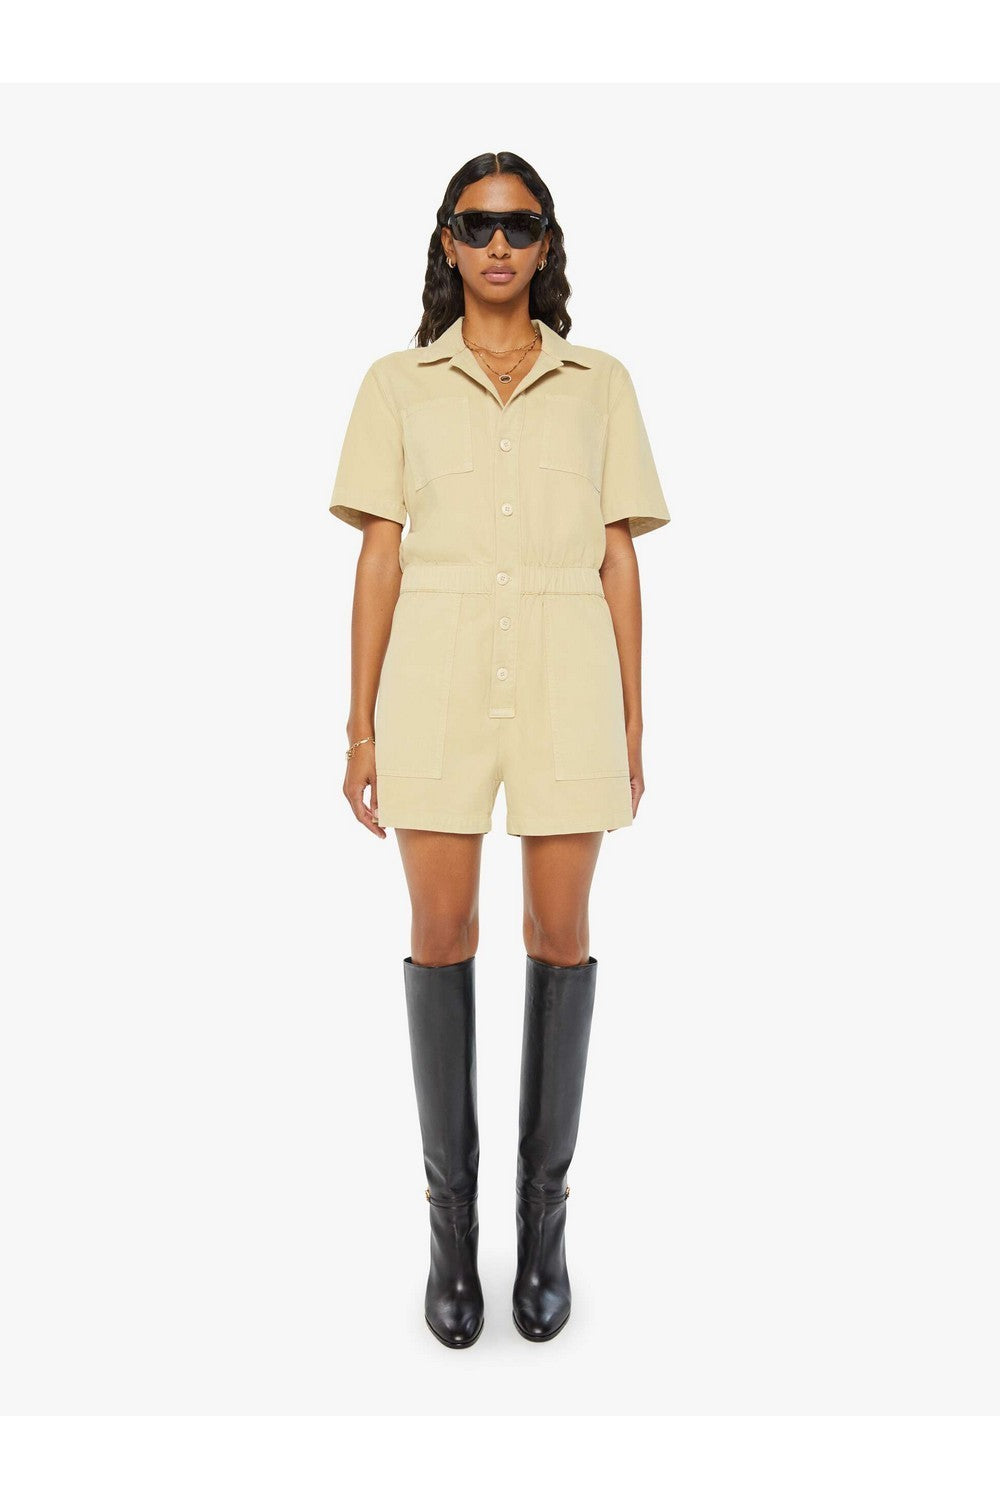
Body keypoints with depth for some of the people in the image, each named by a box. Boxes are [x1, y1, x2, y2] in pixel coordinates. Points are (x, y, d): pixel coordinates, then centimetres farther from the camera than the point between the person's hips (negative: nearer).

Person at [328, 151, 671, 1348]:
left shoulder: (601, 383, 10)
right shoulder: (397, 383, 9)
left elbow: (618, 561, 8)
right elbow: (379, 558, 5)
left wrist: (632, 725, 4)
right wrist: (361, 728, 0)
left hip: (566, 676, 1)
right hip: (438, 676, 0)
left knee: (560, 933, 3)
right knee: (440, 934, 1)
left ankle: (544, 1212, 19)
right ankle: (450, 1215, 17)